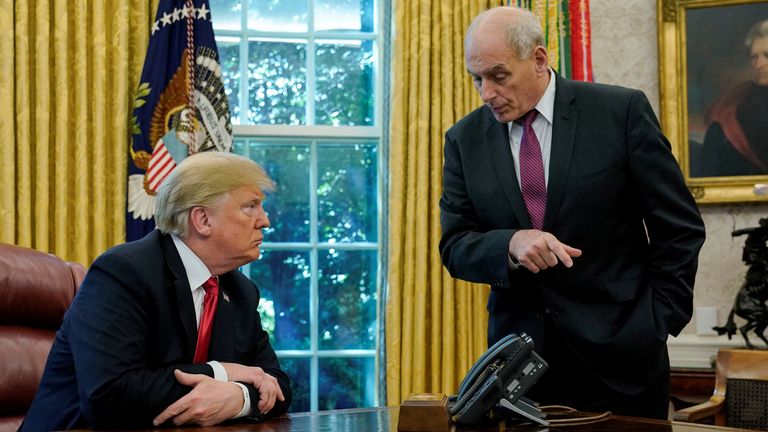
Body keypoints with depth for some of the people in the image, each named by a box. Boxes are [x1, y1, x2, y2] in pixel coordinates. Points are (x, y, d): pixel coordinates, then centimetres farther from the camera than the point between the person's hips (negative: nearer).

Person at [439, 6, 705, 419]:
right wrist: (511, 244, -19)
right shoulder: (465, 139, 3)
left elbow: (679, 228, -2)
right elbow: (454, 246, 0)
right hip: (519, 351, 2)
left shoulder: (621, 111, -5)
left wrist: (658, 324, -6)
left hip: (619, 353, -2)